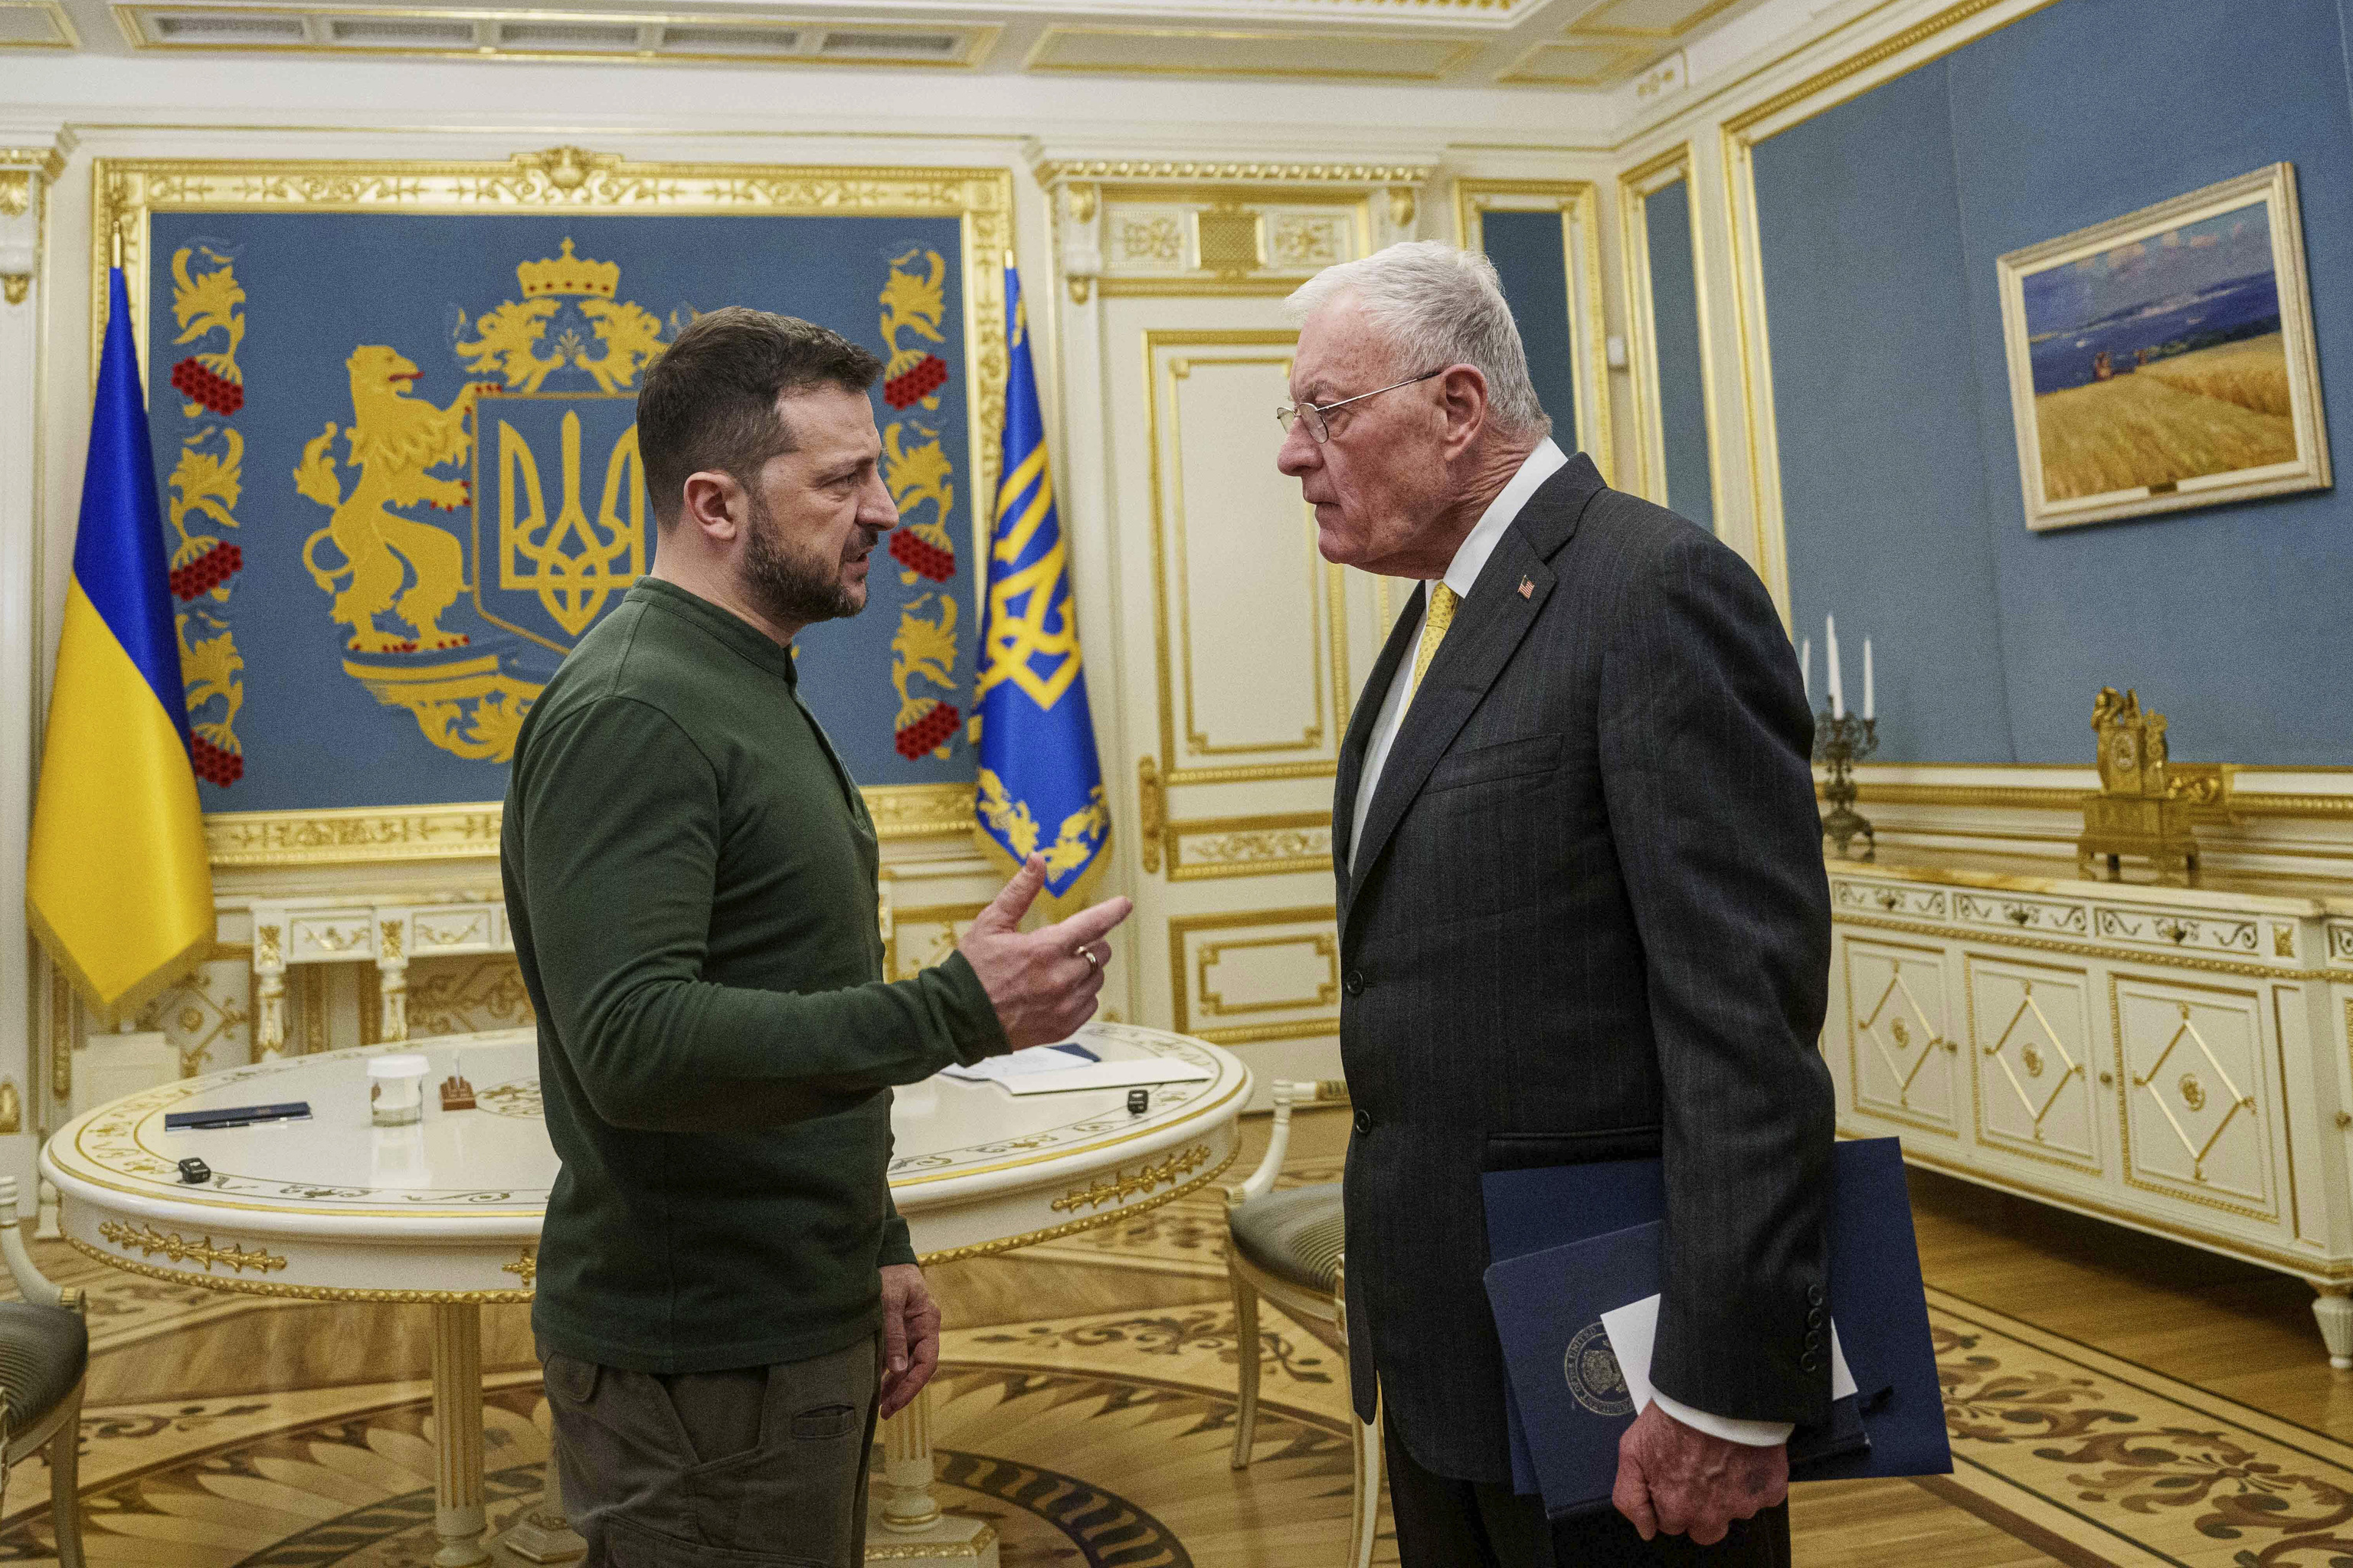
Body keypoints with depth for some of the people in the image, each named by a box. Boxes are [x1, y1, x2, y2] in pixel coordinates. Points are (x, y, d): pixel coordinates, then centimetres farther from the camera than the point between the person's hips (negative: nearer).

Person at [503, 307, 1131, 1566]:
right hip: (698, 1365, -9)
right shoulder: (626, 715, -18)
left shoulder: (749, 694, 13)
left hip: (797, 1325, 9)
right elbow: (634, 1043, -30)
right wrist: (956, 1012, -31)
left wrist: (876, 1249, 16)